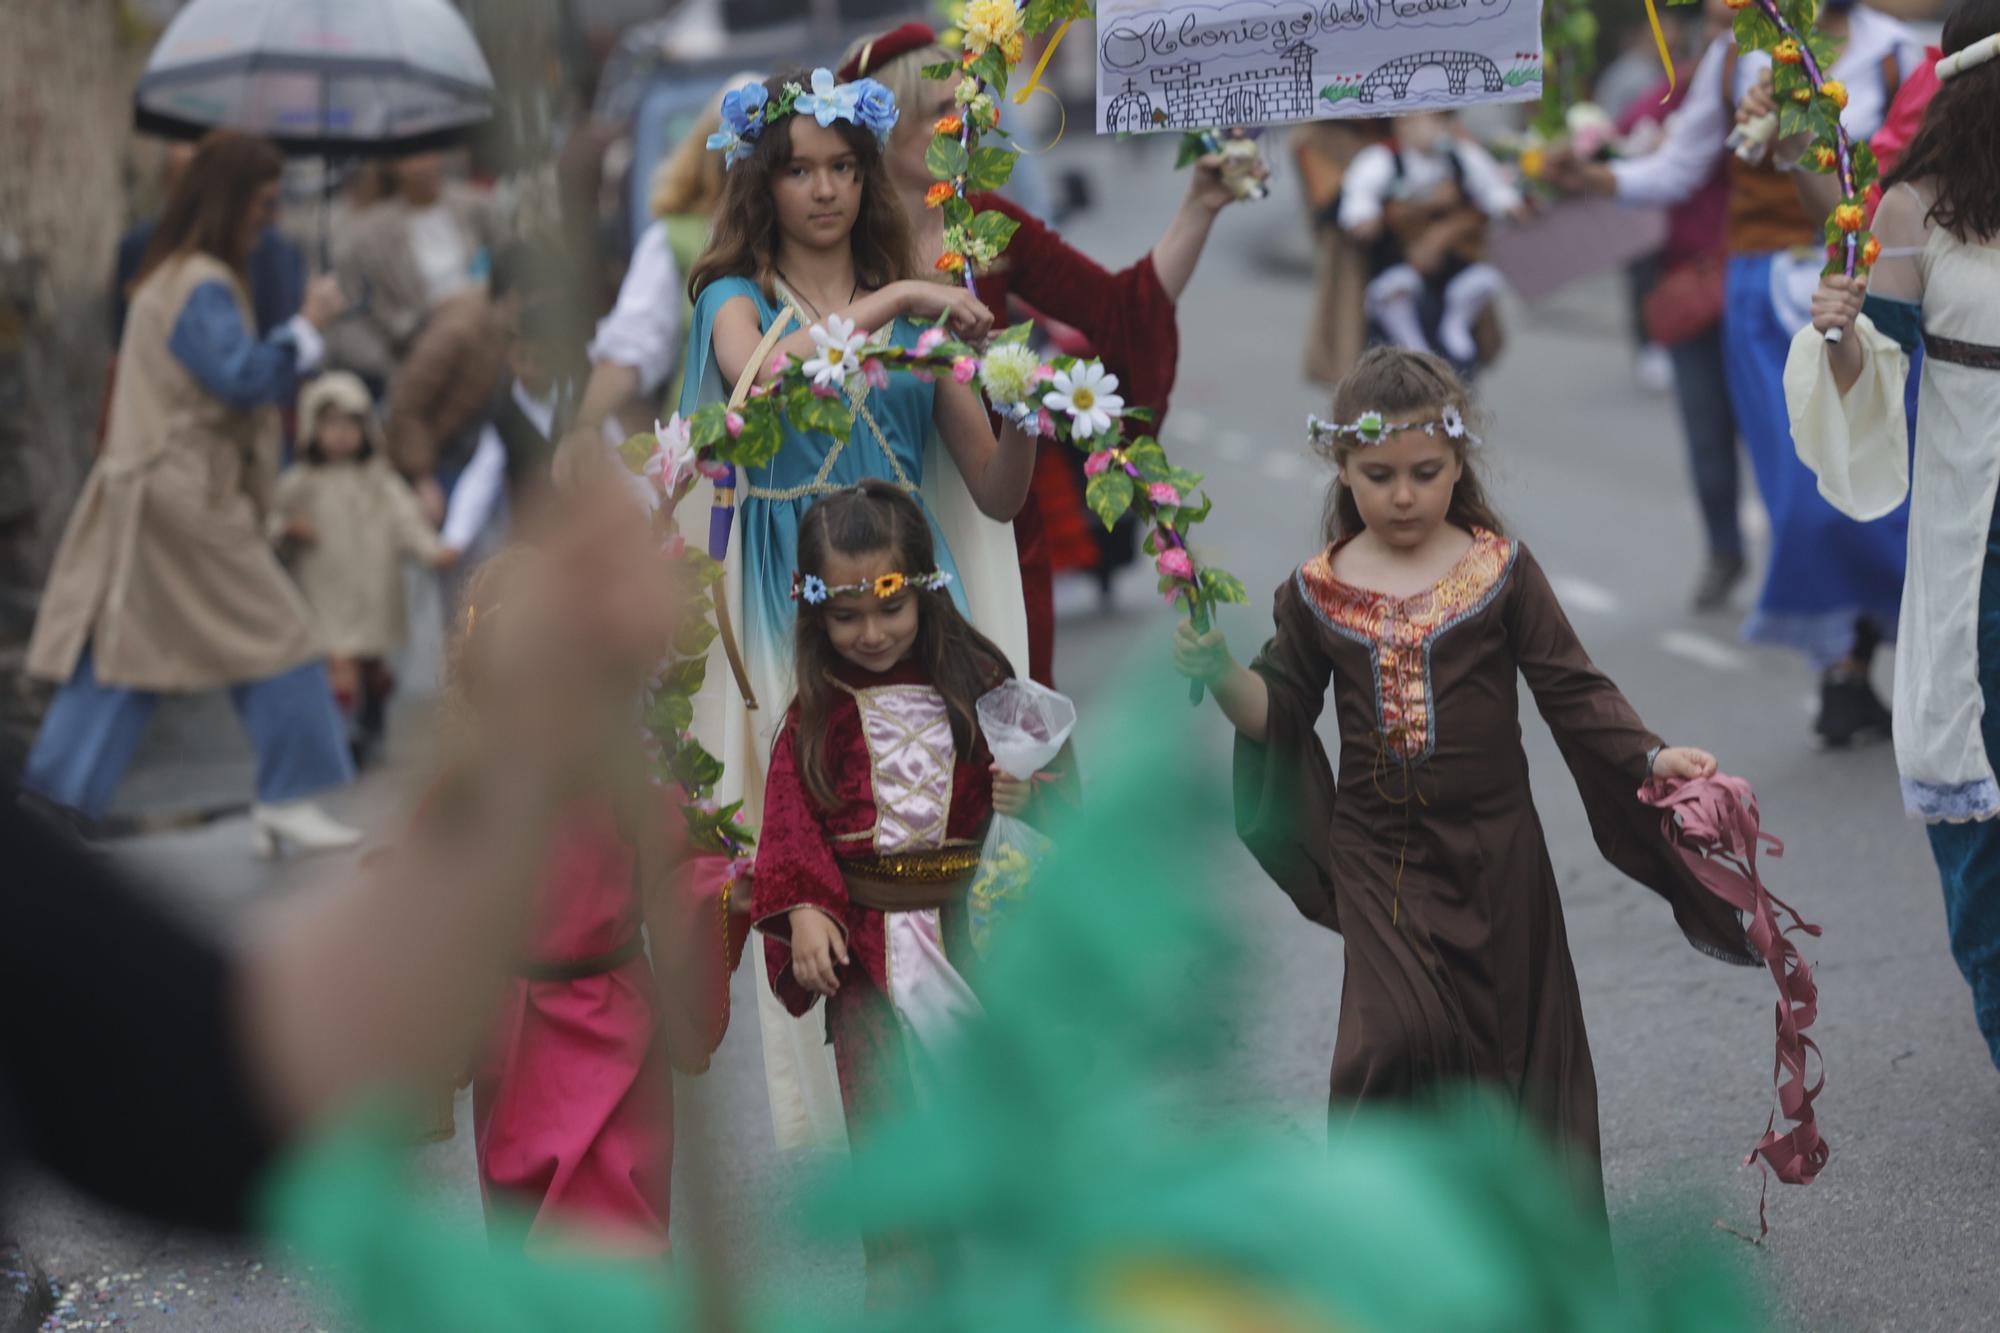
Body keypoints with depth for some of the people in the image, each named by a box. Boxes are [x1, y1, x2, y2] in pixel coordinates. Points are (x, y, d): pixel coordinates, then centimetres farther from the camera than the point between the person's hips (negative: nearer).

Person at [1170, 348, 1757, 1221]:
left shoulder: (1498, 569, -3)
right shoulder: (1318, 591, 1)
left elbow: (1572, 690, -4)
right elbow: (1281, 713, 6)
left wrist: (1653, 758, -18)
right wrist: (1221, 674, -12)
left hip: (1492, 847, 0)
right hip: (1377, 854, 0)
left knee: (1508, 1035, 9)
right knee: (1402, 1034, -13)